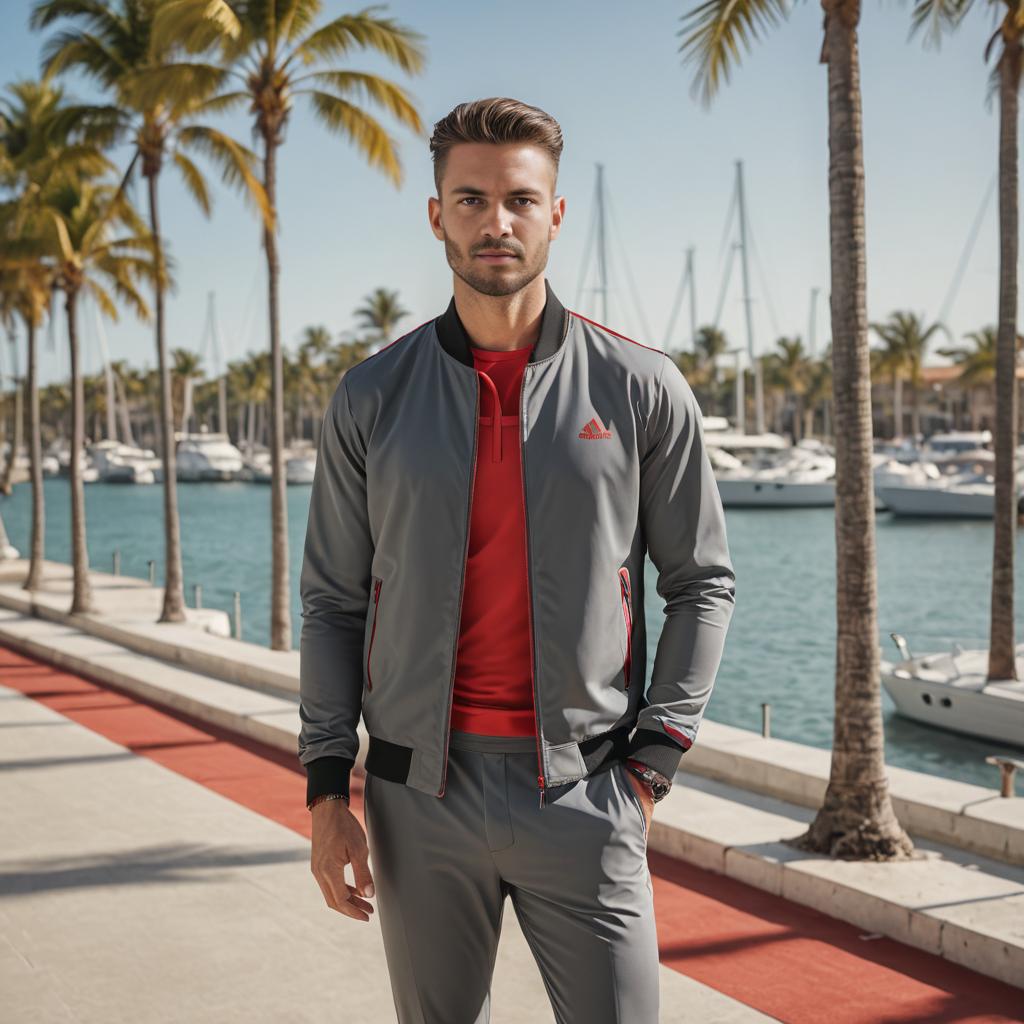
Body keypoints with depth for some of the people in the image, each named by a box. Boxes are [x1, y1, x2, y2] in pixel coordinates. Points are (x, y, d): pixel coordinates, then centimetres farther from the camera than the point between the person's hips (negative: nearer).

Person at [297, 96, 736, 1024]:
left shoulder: (642, 390, -1)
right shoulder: (372, 398, 4)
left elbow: (702, 583, 5)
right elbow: (332, 602, 8)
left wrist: (650, 763, -2)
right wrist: (327, 790, 1)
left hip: (581, 793, -1)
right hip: (419, 796, 2)